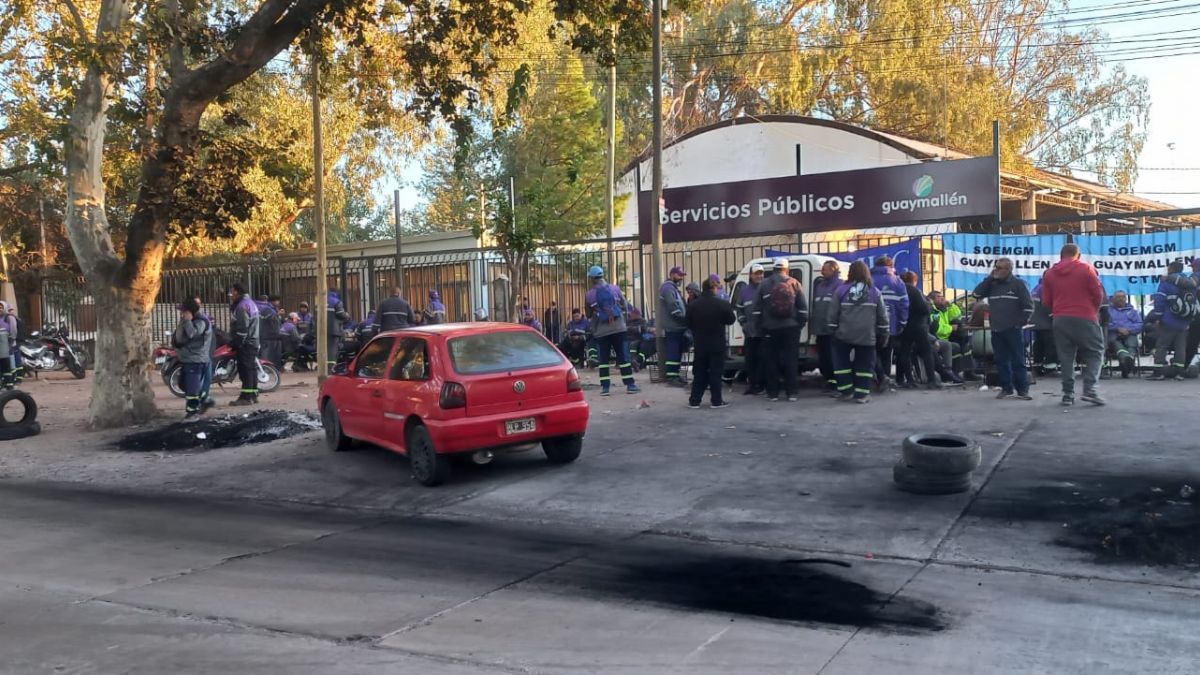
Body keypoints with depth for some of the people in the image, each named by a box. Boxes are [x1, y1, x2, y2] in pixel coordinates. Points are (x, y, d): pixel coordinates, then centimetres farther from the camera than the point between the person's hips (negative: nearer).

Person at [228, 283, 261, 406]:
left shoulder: (242, 306, -13)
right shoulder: (250, 303, 19)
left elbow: (242, 327, -20)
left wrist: (236, 343, -17)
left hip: (245, 344, -10)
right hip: (253, 341, 10)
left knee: (245, 369, -11)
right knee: (251, 368, 12)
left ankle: (246, 397, -13)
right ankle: (253, 395, 16)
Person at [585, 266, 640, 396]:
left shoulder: (590, 294, -5)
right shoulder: (615, 288, 2)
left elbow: (589, 314, 3)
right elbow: (624, 306, 7)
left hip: (601, 330, -1)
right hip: (618, 327, 1)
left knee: (603, 358, 5)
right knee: (623, 356, 5)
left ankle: (604, 387, 1)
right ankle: (630, 384, 5)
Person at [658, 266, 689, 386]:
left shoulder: (673, 287, 22)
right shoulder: (668, 287, -12)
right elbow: (673, 307, -21)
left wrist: (685, 320, 12)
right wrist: (685, 319, -16)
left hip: (677, 326, 11)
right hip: (673, 326, -11)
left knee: (677, 351, 13)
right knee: (673, 351, -10)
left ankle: (674, 375, 19)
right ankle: (671, 377, -10)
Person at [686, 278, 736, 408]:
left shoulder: (693, 305, -3)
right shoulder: (722, 304, -13)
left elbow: (689, 324, 5)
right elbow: (731, 320, -1)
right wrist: (729, 308, 17)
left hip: (700, 344, 3)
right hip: (717, 344, -3)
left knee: (699, 373, 10)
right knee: (716, 372, 3)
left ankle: (694, 400, 9)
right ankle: (716, 400, 4)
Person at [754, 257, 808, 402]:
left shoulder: (764, 284, 3)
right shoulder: (794, 283, 1)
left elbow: (757, 308, 3)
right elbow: (803, 306, -1)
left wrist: (761, 325, 8)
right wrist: (801, 323, 6)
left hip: (771, 328, 0)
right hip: (791, 327, 0)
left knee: (772, 360, 5)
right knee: (791, 360, 4)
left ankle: (772, 393, 6)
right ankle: (792, 392, 3)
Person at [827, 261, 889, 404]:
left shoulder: (841, 290, 0)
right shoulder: (875, 292, 2)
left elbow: (833, 313, 2)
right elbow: (883, 315, 6)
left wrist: (833, 330, 11)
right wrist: (885, 333, 13)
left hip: (844, 334, 0)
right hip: (867, 336, 0)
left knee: (842, 363, 11)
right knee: (864, 365, 5)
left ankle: (845, 391, 10)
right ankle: (862, 394, 2)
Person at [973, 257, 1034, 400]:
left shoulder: (1018, 284, -1)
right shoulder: (991, 284, 13)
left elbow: (1028, 306, -3)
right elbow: (977, 294, 0)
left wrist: (1021, 323, -8)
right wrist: (990, 278, -1)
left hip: (1013, 330, -5)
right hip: (996, 330, 5)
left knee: (1017, 361, -4)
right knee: (1001, 361, 7)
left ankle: (1022, 389, -1)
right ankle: (1006, 388, 15)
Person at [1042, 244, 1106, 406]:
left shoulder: (1050, 273, 7)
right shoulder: (1086, 268, -3)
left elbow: (1046, 301, 7)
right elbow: (1098, 293, -3)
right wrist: (1094, 310, 14)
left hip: (1060, 320, 3)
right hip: (1085, 318, -3)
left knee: (1065, 356, 8)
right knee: (1095, 352, 6)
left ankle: (1068, 393, 5)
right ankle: (1090, 389, -9)